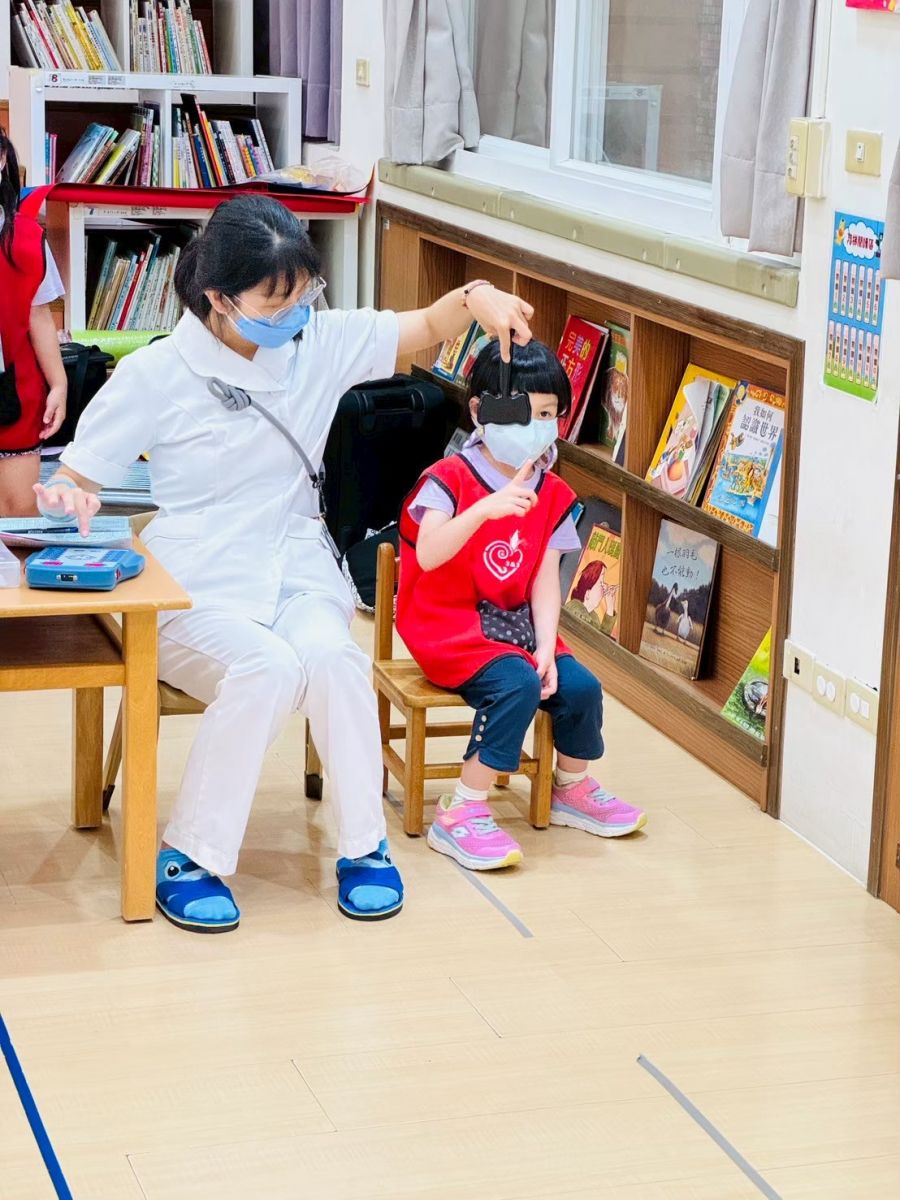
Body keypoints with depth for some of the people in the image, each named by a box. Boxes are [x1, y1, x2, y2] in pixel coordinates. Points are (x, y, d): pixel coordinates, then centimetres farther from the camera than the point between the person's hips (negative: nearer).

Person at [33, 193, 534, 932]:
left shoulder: (319, 342, 2)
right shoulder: (154, 377, -8)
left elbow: (426, 329, 10)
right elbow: (80, 482, 0)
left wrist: (474, 298, -13)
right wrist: (68, 503, -24)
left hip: (296, 573, 3)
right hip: (197, 589, -3)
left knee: (331, 656, -32)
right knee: (268, 668, -35)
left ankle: (365, 846, -12)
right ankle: (189, 857, -18)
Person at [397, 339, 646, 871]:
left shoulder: (553, 495, 4)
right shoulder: (450, 479, -15)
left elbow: (545, 581, 0)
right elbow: (427, 556, -32)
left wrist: (545, 647, -15)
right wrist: (485, 510, -47)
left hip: (514, 624, 6)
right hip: (449, 628, -6)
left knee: (580, 686, -12)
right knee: (518, 686, -29)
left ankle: (572, 791, 18)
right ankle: (460, 815, -20)